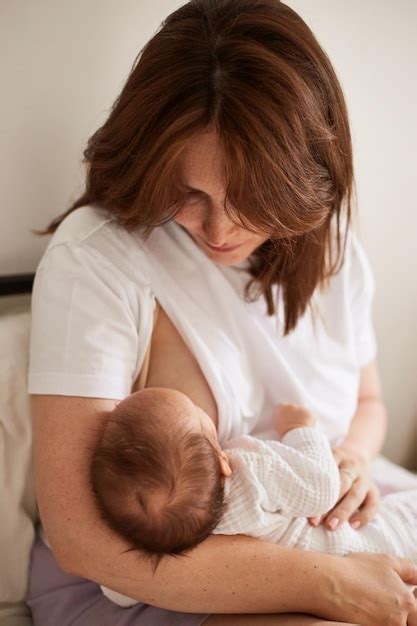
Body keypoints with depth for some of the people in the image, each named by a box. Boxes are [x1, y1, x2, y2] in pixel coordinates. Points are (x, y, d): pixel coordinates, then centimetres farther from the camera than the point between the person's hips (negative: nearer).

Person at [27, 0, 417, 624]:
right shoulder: (93, 257, -21)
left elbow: (367, 401, 13)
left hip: (315, 531, 6)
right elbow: (79, 536, -26)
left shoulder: (330, 245, -3)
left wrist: (356, 456, -12)